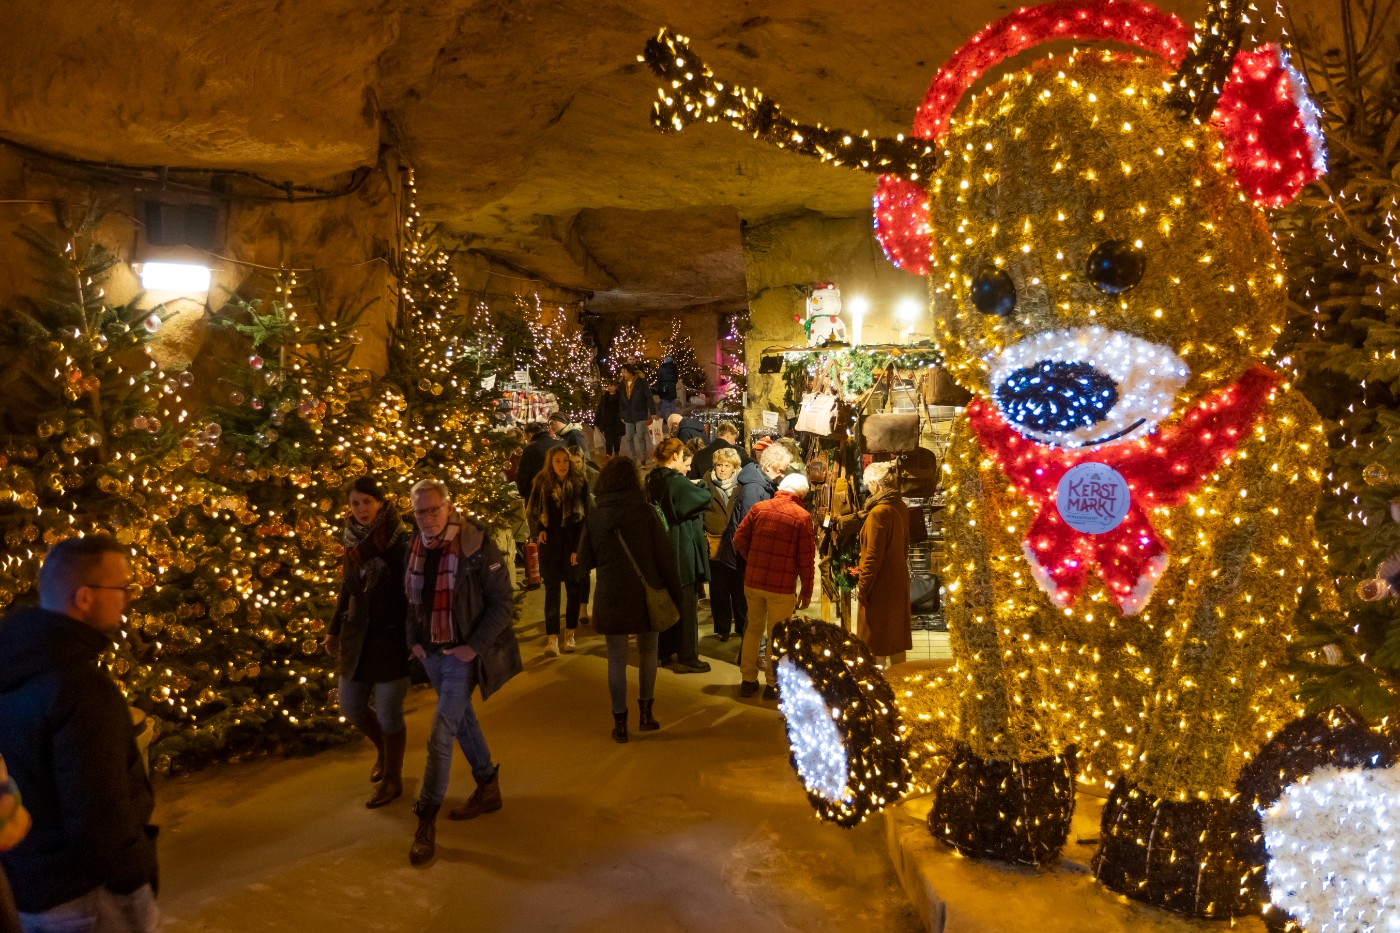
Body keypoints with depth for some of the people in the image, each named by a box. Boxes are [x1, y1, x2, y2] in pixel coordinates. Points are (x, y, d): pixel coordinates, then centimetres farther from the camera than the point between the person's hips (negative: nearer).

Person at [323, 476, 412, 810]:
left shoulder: (400, 544, -15)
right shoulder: (352, 541, 3)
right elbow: (348, 589, 15)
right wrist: (334, 630, 19)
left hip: (391, 640, -6)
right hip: (358, 637, 6)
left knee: (388, 714, 4)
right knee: (350, 707, 16)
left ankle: (392, 780, 24)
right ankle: (382, 748, 44)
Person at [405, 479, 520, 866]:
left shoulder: (477, 546, -16)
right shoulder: (415, 548, 1)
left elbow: (501, 603, -13)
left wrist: (474, 646, -17)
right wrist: (414, 639, 3)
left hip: (462, 655, -6)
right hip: (431, 653, 6)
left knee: (440, 738, -8)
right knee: (462, 721, 20)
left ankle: (426, 821, 3)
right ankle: (487, 788, 39)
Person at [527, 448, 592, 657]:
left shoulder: (580, 481, -3)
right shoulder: (542, 483, 1)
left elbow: (586, 514, -4)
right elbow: (533, 512, 13)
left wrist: (578, 546, -9)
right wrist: (539, 530, -4)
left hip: (572, 542, -1)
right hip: (550, 542, 1)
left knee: (573, 588, 6)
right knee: (551, 588, 0)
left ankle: (570, 633, 19)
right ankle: (552, 637, 1)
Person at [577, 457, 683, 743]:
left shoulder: (594, 517, -2)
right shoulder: (645, 511, -7)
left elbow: (584, 563, 4)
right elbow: (665, 557, -7)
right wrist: (675, 594, 1)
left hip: (611, 597, 1)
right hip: (647, 594, -1)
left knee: (616, 659, 10)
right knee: (648, 651, 19)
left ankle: (620, 722, 13)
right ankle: (645, 712, 15)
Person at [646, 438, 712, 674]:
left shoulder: (652, 480, 5)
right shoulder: (676, 481, -20)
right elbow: (705, 498, -14)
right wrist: (700, 487, 7)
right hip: (680, 551, -8)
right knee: (686, 604, 0)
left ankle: (664, 650, 28)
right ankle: (687, 658, 6)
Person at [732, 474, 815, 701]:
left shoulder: (758, 508, 1)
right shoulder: (802, 516, -8)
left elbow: (739, 539, 2)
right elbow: (806, 558, -8)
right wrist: (807, 590, 2)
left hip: (753, 580, 4)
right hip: (782, 585, -3)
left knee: (753, 628, 18)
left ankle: (748, 680, 25)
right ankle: (773, 684, 18)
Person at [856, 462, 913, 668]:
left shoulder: (878, 512, -22)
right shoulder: (901, 507, 4)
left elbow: (873, 556, -21)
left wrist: (863, 587, -15)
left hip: (880, 583, -8)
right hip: (898, 580, 8)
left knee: (875, 638, 3)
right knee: (896, 633, 17)